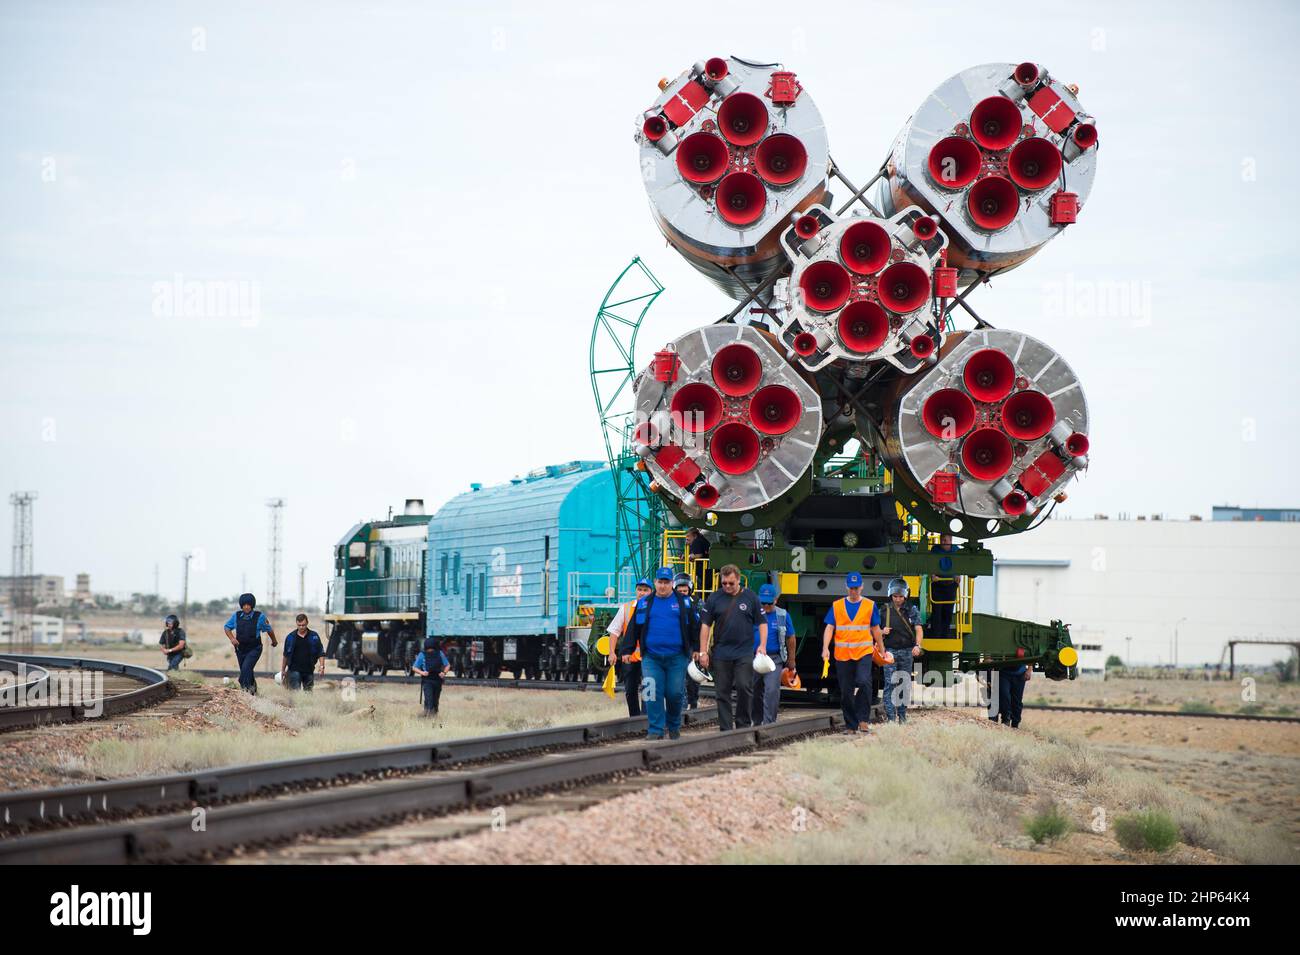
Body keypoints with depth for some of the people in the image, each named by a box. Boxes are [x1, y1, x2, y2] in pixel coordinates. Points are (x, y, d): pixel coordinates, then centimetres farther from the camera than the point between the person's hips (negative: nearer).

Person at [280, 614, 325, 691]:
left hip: (309, 670, 1)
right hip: (294, 670, -1)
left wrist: (322, 666, -8)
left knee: (308, 692, 9)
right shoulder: (291, 637, 4)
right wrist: (283, 670, 12)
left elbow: (321, 653, 4)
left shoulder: (314, 636, 3)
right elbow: (285, 655, 13)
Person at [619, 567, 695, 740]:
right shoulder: (644, 603, 10)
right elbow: (633, 628, 11)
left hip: (676, 657, -1)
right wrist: (626, 650, 6)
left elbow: (693, 627, 10)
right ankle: (656, 730, -4)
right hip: (651, 658, 1)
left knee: (675, 693, 2)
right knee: (653, 694, -7)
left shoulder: (683, 603, 7)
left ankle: (674, 726, 22)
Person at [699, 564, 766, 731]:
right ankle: (725, 729, 9)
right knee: (723, 692, 3)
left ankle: (744, 724, 4)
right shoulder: (714, 598, 5)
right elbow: (705, 625, 6)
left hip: (744, 653, -1)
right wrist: (703, 652, 1)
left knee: (744, 687, -11)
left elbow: (762, 623, 8)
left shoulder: (750, 597, 4)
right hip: (721, 653, 1)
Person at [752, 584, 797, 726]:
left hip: (774, 659, -2)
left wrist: (791, 660, 10)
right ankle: (757, 722, 27)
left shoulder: (783, 615, 4)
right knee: (755, 693, 11)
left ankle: (769, 723, -15)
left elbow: (790, 638, 10)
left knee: (772, 690, -16)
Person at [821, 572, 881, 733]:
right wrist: (825, 648, -11)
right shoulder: (837, 606, 8)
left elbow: (876, 629, 14)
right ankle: (851, 725, 14)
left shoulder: (869, 605, 7)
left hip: (864, 653, -2)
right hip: (842, 654, 2)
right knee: (845, 691, 4)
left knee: (864, 682, -23)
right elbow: (829, 628, 3)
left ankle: (863, 720, -15)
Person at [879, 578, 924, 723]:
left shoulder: (911, 610, 4)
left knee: (905, 684, 6)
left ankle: (902, 715, 15)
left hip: (907, 651, 1)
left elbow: (919, 630, -5)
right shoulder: (883, 610, 4)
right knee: (890, 684, -9)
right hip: (890, 650, -1)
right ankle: (890, 716, -12)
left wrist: (917, 645, -21)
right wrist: (882, 632, -12)